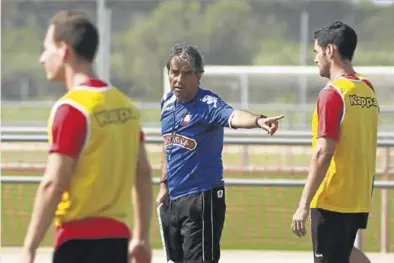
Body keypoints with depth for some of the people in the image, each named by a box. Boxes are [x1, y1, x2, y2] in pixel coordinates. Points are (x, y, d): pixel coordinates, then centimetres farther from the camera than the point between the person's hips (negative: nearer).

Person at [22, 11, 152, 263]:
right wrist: (142, 237, 20)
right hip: (117, 237, 8)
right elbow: (143, 174, 14)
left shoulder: (71, 108, -13)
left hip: (79, 240, -8)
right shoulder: (125, 105, 10)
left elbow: (54, 183, -18)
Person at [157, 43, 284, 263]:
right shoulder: (168, 103, 6)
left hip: (201, 200, -8)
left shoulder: (208, 104, -16)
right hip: (172, 199, 8)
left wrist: (258, 120, -59)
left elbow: (233, 116, -39)